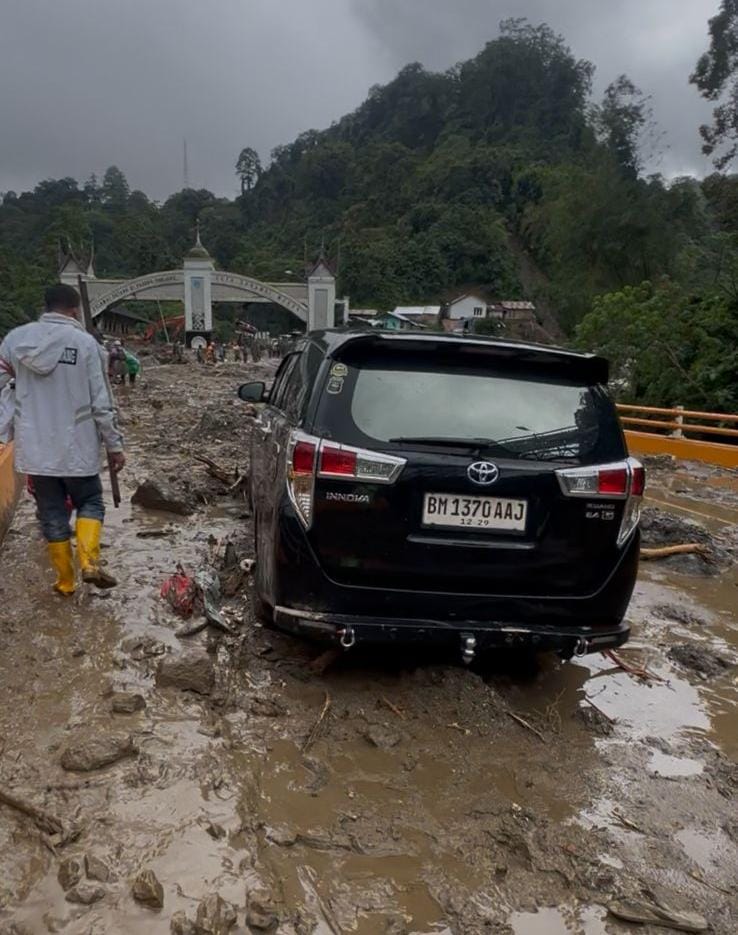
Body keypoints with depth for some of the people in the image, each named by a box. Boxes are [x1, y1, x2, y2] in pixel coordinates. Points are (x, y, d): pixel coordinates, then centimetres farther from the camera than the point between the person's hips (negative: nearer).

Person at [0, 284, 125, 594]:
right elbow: (101, 403, -8)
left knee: (52, 514, 13)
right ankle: (89, 562, -2)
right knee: (90, 502, 17)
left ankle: (65, 581, 21)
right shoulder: (85, 342, -9)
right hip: (76, 447, -3)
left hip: (34, 447, 3)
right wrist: (114, 445, 0)